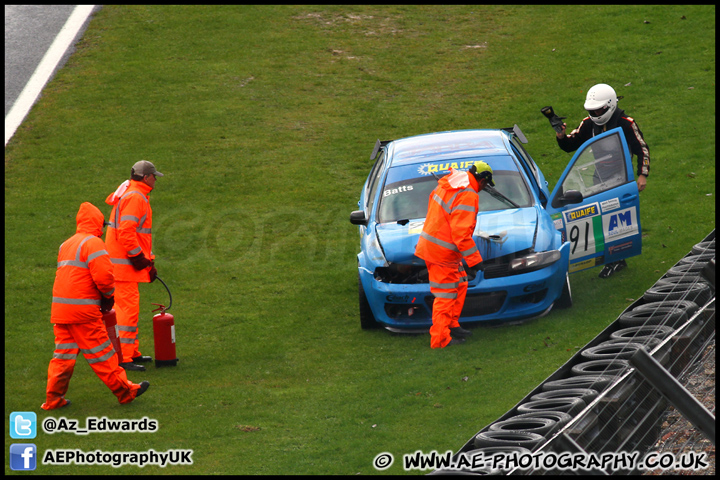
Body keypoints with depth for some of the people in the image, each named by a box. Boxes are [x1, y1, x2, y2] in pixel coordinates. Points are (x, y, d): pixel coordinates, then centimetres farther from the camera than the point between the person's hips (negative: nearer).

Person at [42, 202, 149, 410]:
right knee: (101, 352, 1)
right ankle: (124, 390, 12)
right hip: (83, 309, -7)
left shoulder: (66, 244, 18)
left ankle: (54, 398, 9)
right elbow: (103, 274, -20)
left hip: (60, 307, 7)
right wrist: (108, 295, 0)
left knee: (64, 353, 11)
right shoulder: (93, 243, -8)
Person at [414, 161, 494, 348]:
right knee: (446, 295, -2)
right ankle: (441, 339, 3)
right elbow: (462, 232, -25)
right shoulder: (467, 196, -21)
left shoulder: (446, 185, 8)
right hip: (442, 254, -10)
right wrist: (474, 260, -20)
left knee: (460, 285, 21)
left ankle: (452, 326, 28)